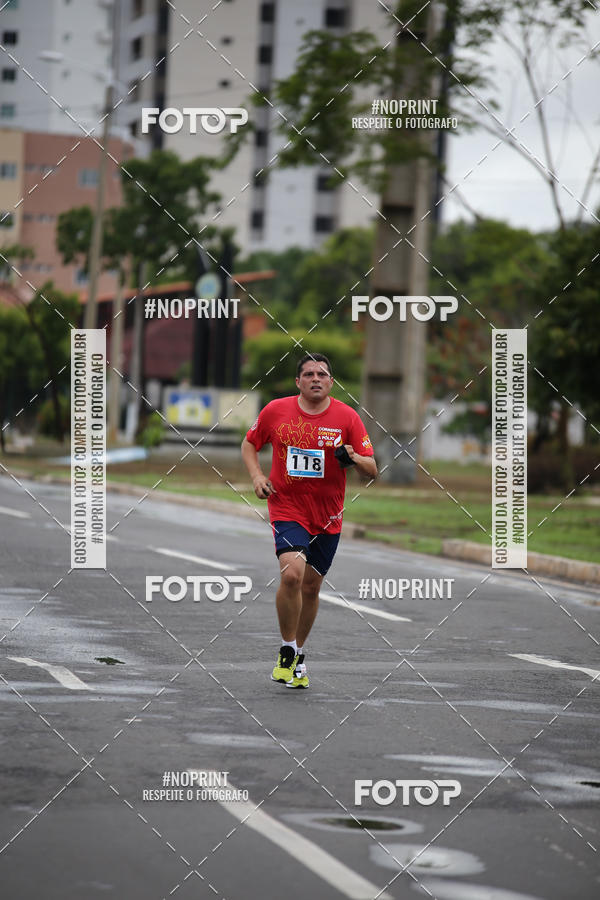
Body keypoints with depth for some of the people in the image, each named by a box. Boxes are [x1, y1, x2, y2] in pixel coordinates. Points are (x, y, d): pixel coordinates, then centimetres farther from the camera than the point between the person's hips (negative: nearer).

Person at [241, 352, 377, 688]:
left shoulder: (347, 417, -4)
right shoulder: (276, 411, -3)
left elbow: (372, 470, -3)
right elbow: (250, 444, 14)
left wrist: (353, 458, -25)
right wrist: (258, 476, -3)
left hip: (328, 515, 2)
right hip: (286, 507, -2)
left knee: (311, 586, 10)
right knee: (292, 574, -22)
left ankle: (299, 656, 30)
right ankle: (286, 652, -6)